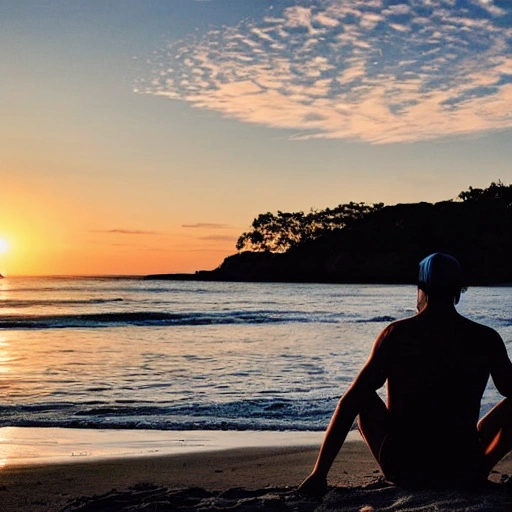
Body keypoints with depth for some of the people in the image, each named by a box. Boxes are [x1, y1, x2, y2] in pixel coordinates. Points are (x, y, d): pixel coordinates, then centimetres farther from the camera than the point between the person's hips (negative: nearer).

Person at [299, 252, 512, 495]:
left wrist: (319, 473, -1)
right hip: (464, 473, 1)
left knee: (363, 399, 24)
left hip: (402, 470, 0)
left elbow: (349, 404, -3)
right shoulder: (486, 339, -2)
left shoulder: (396, 335, -2)